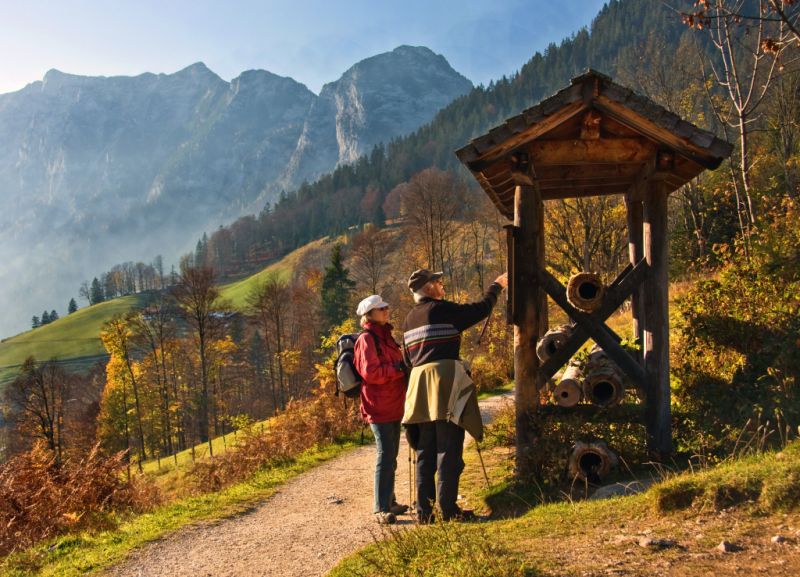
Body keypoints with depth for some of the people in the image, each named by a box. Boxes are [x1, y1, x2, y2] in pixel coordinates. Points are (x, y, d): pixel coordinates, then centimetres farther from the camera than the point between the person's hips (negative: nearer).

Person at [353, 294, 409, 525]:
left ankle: (389, 502, 24)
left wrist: (405, 367, 8)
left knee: (391, 456, 14)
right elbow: (371, 372, -21)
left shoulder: (385, 336, 18)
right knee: (385, 456, -10)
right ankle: (381, 509, -6)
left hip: (393, 405, 10)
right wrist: (399, 369, -18)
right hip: (379, 407, -9)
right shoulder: (367, 339, -11)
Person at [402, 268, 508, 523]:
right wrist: (496, 287, 16)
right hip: (445, 380, -7)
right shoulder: (442, 309, -7)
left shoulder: (409, 319, 15)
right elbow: (481, 310, 0)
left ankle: (424, 509, 11)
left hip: (419, 383, 7)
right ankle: (448, 508, -3)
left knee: (425, 451, 10)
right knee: (449, 449, -3)